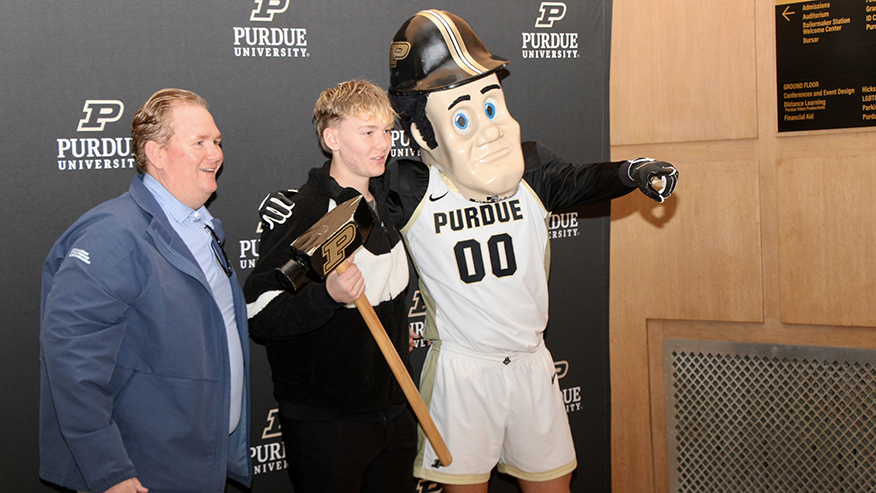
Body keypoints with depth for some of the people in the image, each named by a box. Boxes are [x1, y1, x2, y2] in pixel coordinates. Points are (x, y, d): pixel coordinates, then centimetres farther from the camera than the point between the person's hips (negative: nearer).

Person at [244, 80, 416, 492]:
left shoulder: (386, 202, 8)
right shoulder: (299, 213, -17)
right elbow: (258, 318, -22)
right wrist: (327, 296, -35)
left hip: (393, 409, 7)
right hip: (325, 423, -7)